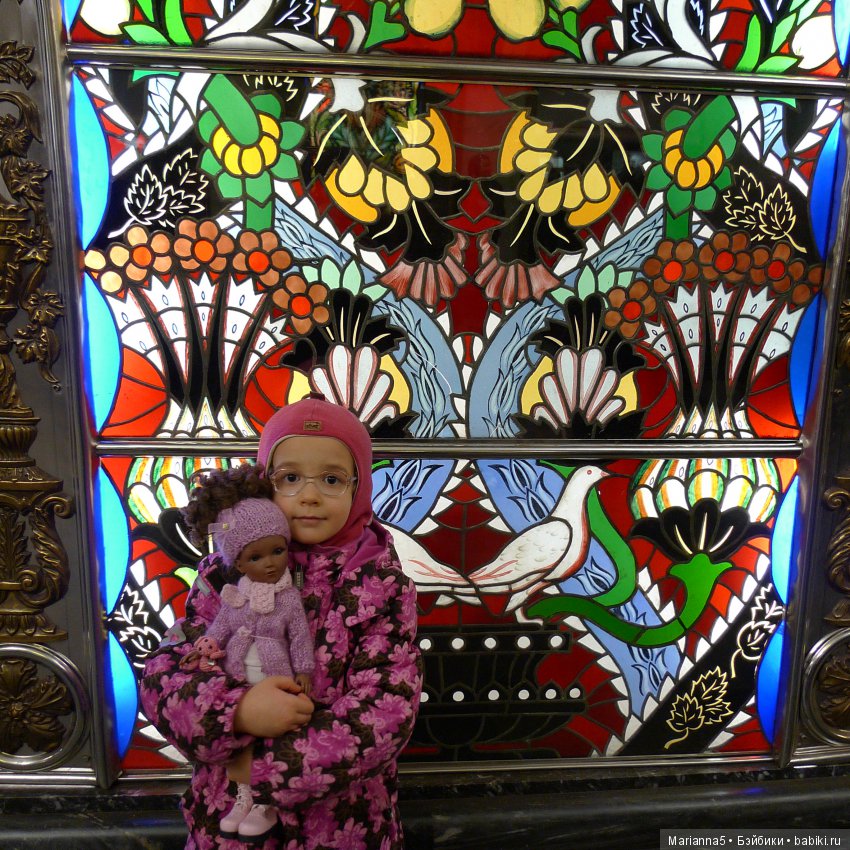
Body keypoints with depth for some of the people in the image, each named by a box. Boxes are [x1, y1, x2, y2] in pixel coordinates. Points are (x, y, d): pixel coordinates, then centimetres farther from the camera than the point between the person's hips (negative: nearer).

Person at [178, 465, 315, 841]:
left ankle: (266, 804, 27)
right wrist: (202, 651, -8)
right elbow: (219, 629, 6)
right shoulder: (234, 595, -3)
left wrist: (303, 672, -9)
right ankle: (243, 797, 36)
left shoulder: (290, 598, -13)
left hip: (274, 684, -4)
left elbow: (300, 638, -9)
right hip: (237, 682, 4)